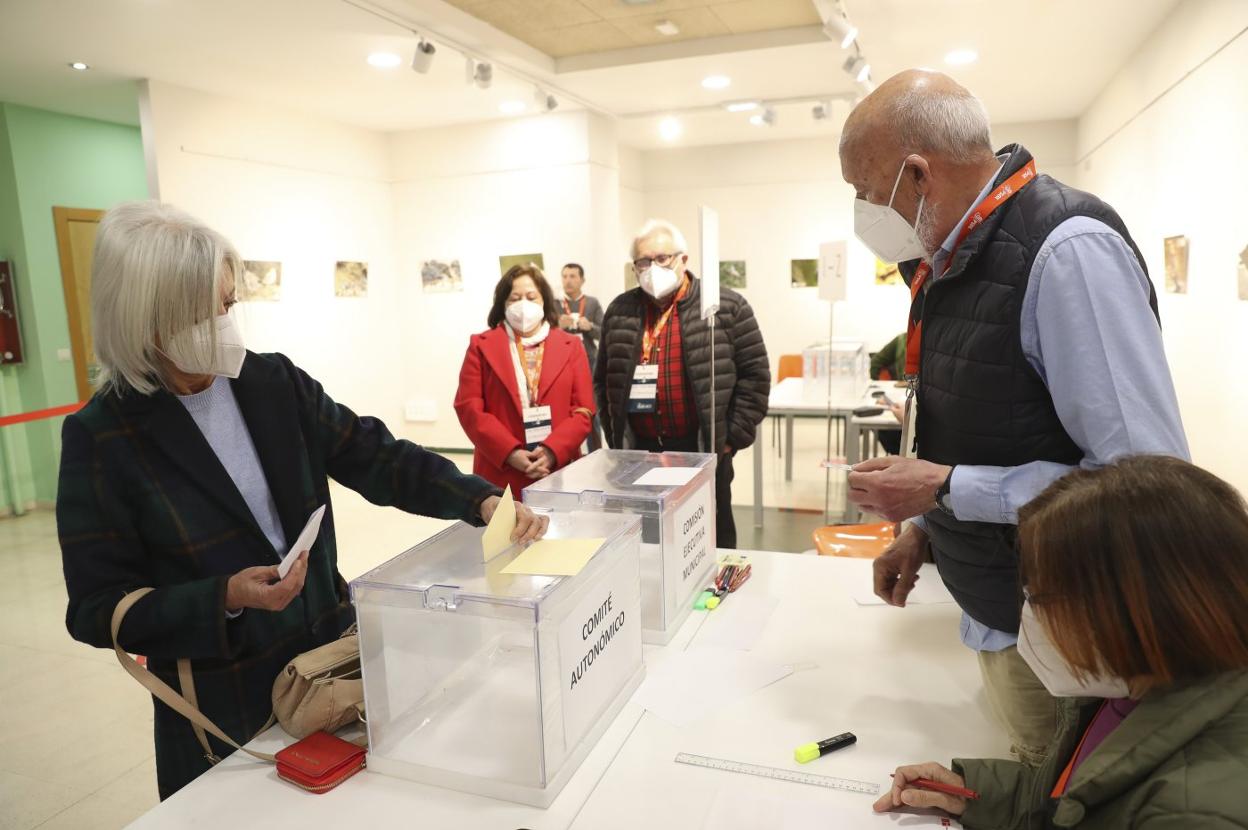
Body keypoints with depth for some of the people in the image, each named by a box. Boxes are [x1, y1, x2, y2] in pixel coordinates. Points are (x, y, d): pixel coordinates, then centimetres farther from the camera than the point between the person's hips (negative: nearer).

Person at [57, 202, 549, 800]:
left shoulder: (275, 383, -4)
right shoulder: (103, 437, -13)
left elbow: (377, 458, -6)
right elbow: (97, 608, -9)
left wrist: (481, 500, -19)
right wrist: (226, 598, -23)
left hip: (332, 655, 4)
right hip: (222, 705, -3)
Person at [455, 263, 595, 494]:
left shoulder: (570, 346, 8)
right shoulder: (481, 345, 6)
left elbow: (583, 410, 2)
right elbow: (469, 407, -1)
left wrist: (552, 451, -13)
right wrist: (510, 453, -13)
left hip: (559, 472, 1)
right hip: (500, 473, -1)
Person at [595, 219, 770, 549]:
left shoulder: (727, 306, -4)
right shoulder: (620, 311, 8)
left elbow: (755, 374, -4)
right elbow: (604, 381, 13)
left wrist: (732, 438, -7)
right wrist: (615, 439, 7)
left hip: (705, 451, -3)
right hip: (638, 453, 3)